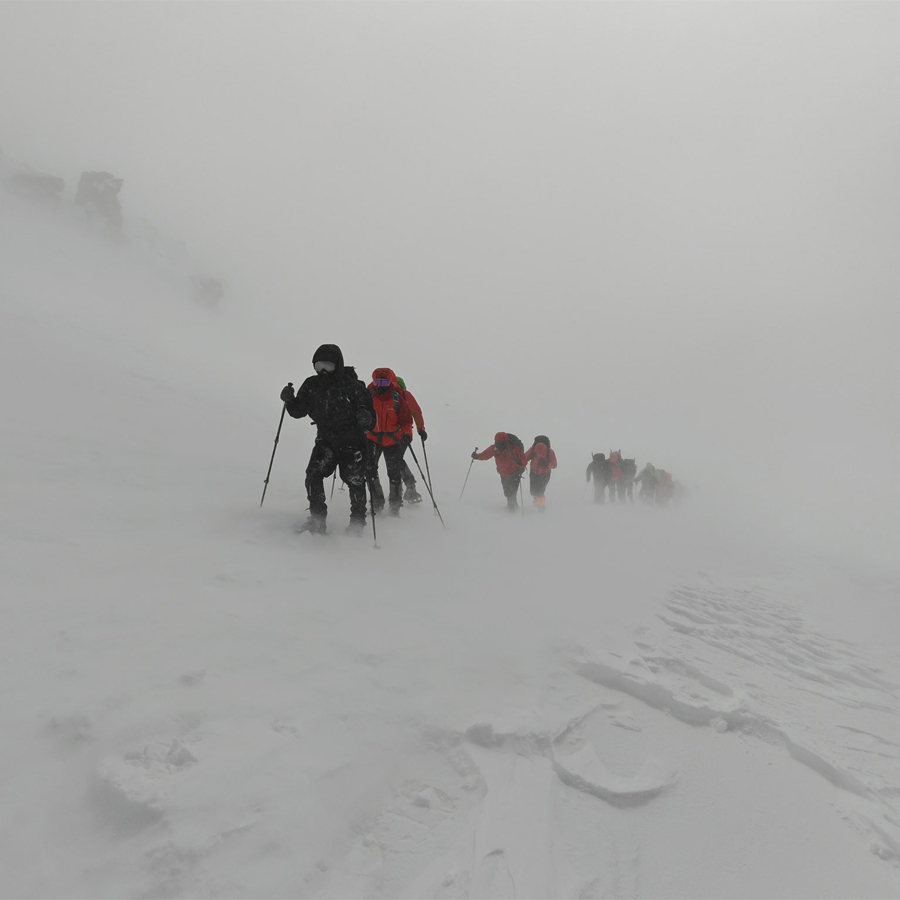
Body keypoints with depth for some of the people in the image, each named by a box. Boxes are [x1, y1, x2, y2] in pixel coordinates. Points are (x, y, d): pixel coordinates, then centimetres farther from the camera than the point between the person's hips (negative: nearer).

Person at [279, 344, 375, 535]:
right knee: (313, 474, -13)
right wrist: (289, 400, -17)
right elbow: (298, 411, 4)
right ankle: (317, 520, -1)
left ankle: (357, 521, 19)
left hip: (353, 442, -3)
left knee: (355, 481, -2)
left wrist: (366, 418, -35)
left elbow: (369, 411, -11)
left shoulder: (352, 386, -15)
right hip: (326, 440, 4)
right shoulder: (312, 385, -3)